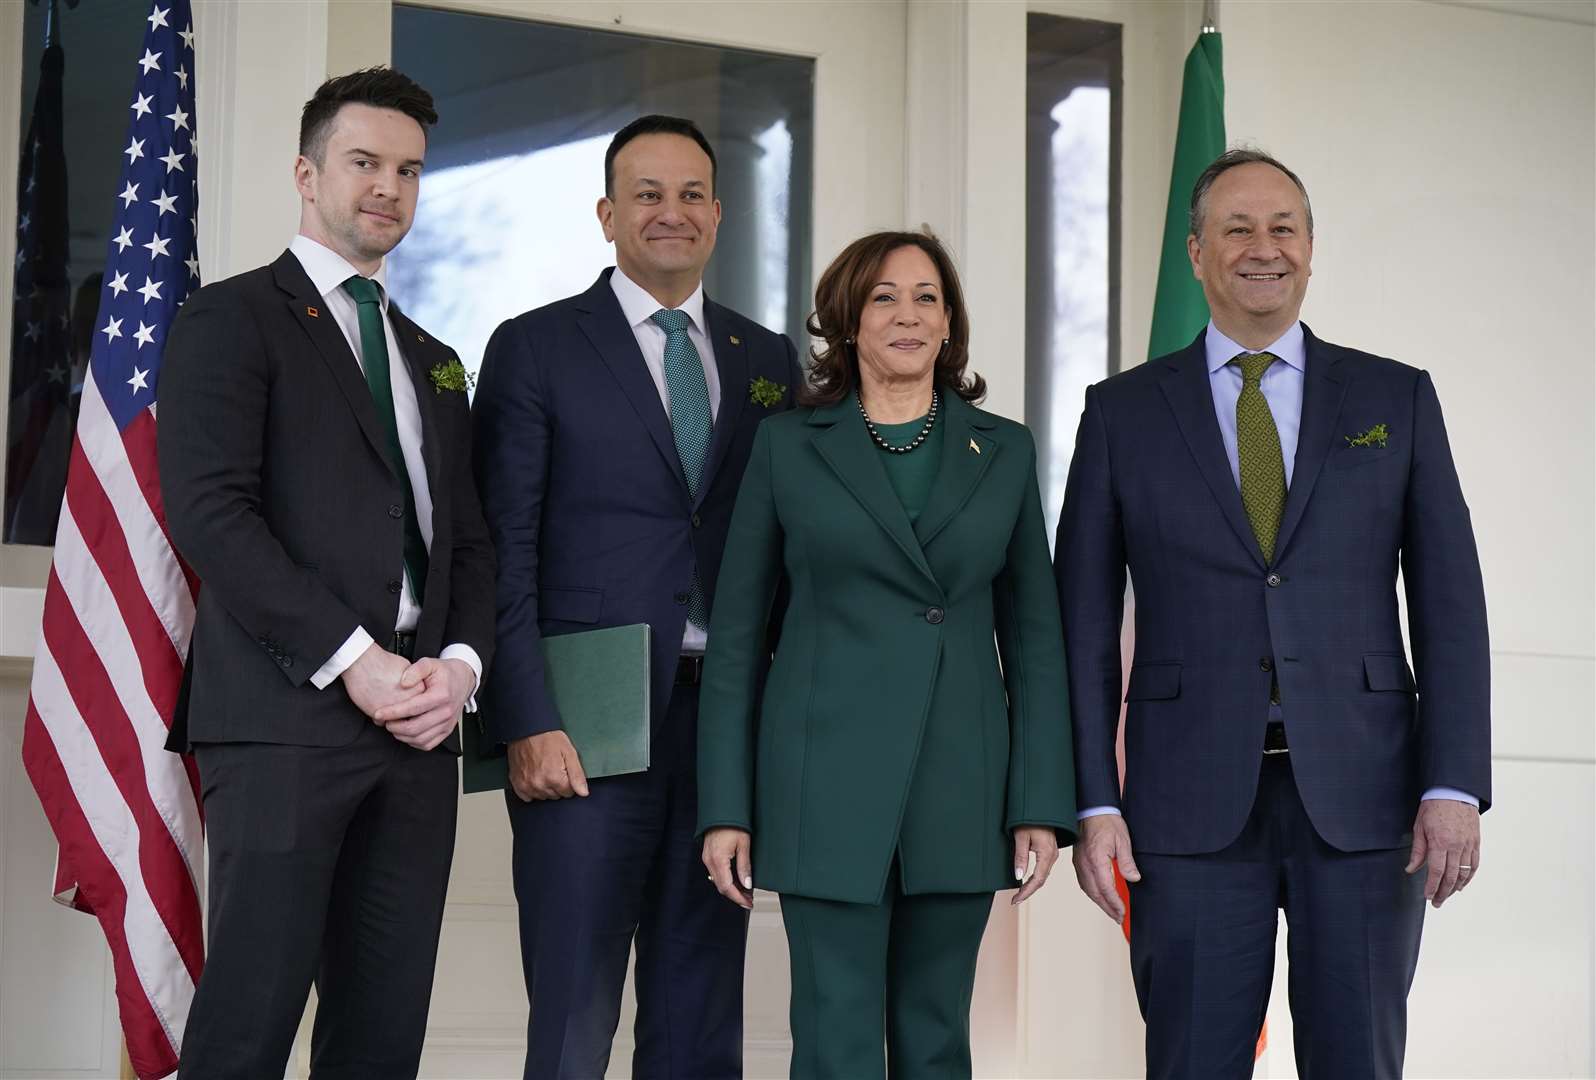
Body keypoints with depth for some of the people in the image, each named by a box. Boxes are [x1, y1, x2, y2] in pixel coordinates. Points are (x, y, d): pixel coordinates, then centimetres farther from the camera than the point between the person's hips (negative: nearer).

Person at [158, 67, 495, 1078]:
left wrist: (460, 663, -1)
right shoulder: (231, 319, 3)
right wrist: (352, 659, -15)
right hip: (286, 714, -6)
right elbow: (210, 511, -10)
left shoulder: (433, 361, 24)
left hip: (418, 727, 6)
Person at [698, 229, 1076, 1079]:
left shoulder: (1004, 451, 9)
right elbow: (735, 633, 4)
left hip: (961, 787, 2)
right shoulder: (788, 445, 4)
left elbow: (1032, 633, 8)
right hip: (828, 780, -2)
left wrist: (1042, 802, 0)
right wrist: (725, 807, -2)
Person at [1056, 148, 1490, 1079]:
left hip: (1362, 795, 0)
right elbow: (1085, 619, 6)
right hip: (1193, 803, 0)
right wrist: (1094, 802, -3)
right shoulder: (1125, 411, 7)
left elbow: (1450, 603, 4)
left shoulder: (1397, 400, 9)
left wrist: (1455, 788, -6)